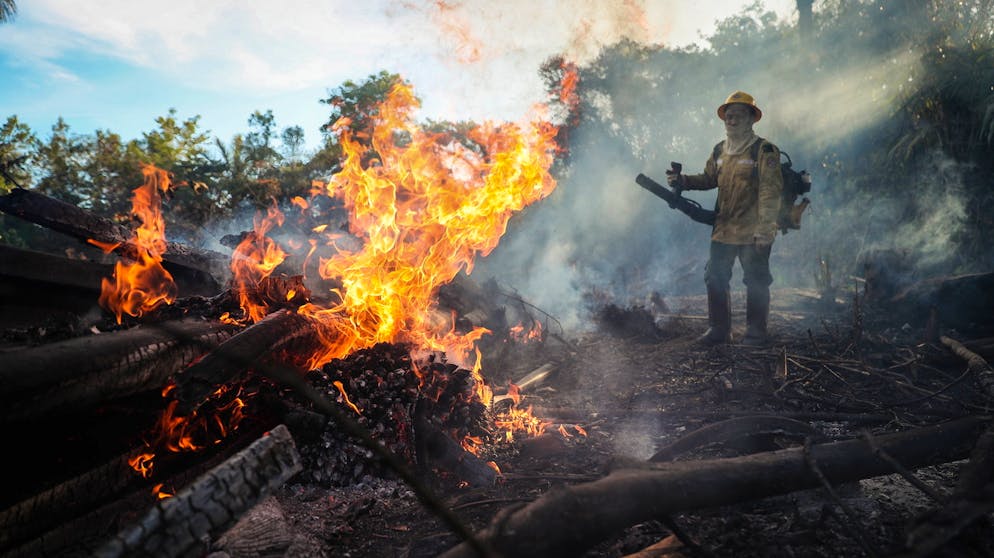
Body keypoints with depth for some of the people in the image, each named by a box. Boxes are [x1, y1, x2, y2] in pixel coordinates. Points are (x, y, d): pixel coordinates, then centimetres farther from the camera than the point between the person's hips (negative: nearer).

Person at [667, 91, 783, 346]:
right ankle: (718, 328, 21)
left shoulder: (764, 151, -8)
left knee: (755, 282, 3)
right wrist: (684, 181, 5)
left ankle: (756, 332, 15)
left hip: (752, 232, -6)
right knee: (715, 278, 9)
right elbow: (709, 179, 23)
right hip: (723, 230, 6)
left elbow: (769, 192, -14)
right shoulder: (719, 151, 11)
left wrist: (764, 230, -19)